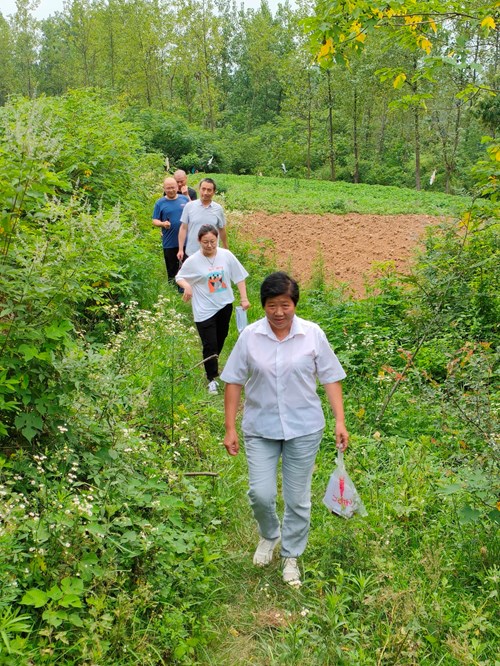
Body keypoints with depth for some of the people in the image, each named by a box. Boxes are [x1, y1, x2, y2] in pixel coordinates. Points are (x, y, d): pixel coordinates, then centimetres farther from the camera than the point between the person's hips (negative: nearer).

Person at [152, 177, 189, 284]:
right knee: (172, 268, 10)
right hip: (170, 242, -1)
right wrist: (162, 224, -20)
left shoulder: (184, 199, 5)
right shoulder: (160, 203, 1)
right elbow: (155, 220, 2)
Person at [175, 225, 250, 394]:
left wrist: (244, 298, -3)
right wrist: (187, 286, -23)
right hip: (204, 309, -4)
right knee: (210, 344, -4)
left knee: (221, 338, 21)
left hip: (225, 305, 4)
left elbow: (239, 277, 1)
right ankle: (212, 378, 10)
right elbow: (179, 277, 0)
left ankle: (213, 362, 48)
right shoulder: (193, 261, -13)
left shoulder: (226, 255, -6)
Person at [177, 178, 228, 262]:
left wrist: (226, 250, 13)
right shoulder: (189, 206, -3)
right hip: (191, 254, -1)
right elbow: (183, 228, -1)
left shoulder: (218, 209, 1)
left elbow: (222, 230, 10)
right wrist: (180, 249, -6)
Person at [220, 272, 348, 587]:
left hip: (304, 429, 0)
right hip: (260, 428, 1)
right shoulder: (250, 336, -6)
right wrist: (230, 428, -3)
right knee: (260, 493, -3)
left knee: (298, 498, 7)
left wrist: (340, 421, -8)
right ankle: (269, 535, 31)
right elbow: (234, 381, -1)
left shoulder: (313, 334, -7)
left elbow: (331, 378, -1)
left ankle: (291, 557, 29)